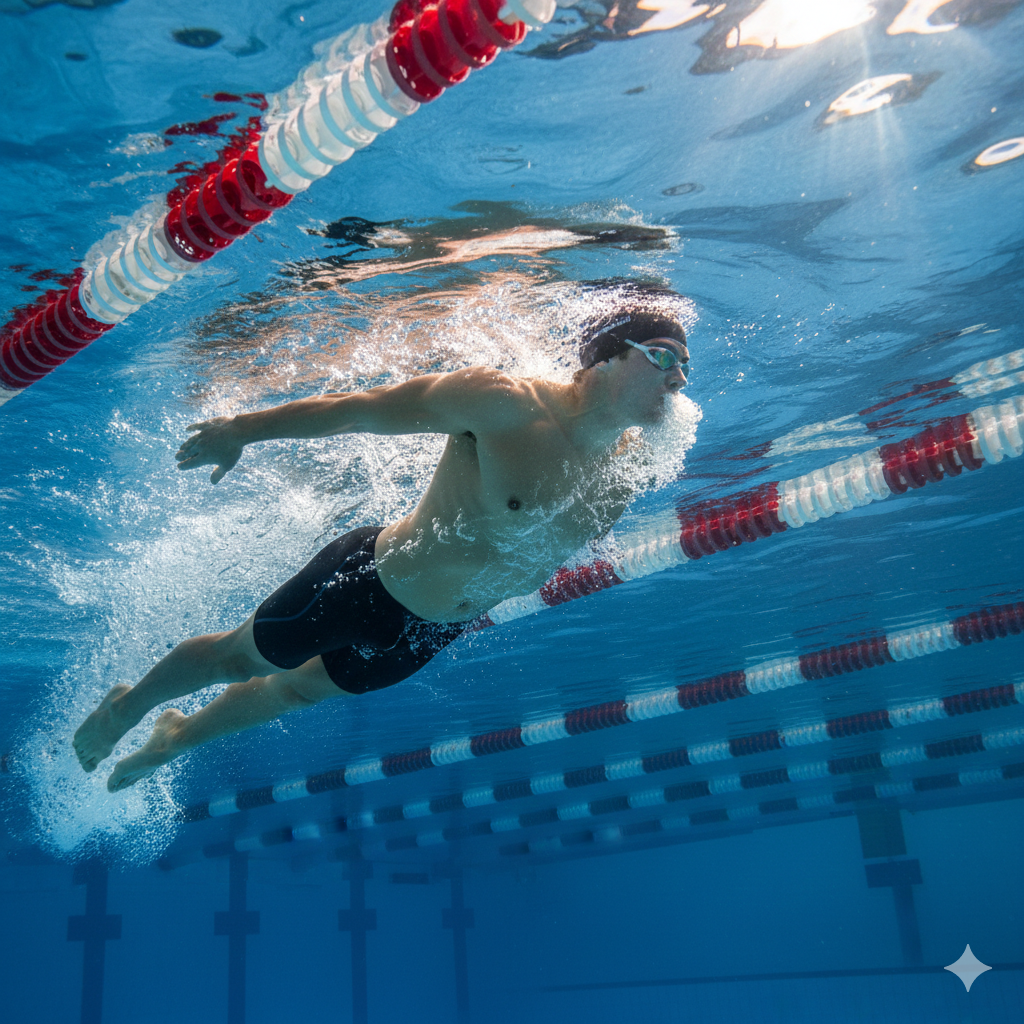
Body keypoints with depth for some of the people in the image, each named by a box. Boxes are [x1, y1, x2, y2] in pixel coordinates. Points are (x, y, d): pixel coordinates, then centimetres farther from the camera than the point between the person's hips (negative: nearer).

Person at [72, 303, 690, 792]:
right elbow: (363, 409, -21)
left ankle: (178, 737, 55)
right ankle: (128, 705, 49)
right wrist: (243, 430, -13)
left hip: (425, 639, 6)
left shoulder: (616, 492, -10)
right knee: (240, 657, 17)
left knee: (299, 691, 27)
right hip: (369, 581, -6)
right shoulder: (506, 403, -29)